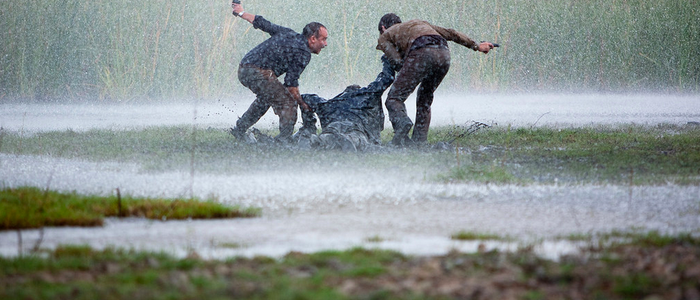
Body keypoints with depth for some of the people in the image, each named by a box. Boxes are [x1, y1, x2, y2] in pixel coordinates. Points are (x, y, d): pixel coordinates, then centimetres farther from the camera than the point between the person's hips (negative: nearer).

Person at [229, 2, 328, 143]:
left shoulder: (287, 33, 16)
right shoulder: (303, 53, -7)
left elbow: (262, 23, 25)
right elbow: (291, 82, -11)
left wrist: (242, 13, 40)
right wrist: (302, 104, -2)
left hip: (243, 70, 9)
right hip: (259, 73, -9)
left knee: (265, 98, 32)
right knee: (288, 103, -5)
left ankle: (239, 130, 38)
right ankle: (284, 140, -11)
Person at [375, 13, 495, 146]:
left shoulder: (384, 36, 25)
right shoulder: (418, 23, 41)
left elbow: (399, 63, 10)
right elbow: (449, 33, 33)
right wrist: (476, 46, 32)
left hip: (421, 54, -6)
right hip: (444, 54, 6)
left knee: (394, 98, -2)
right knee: (425, 100, 22)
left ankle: (401, 122, -32)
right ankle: (419, 140, 13)